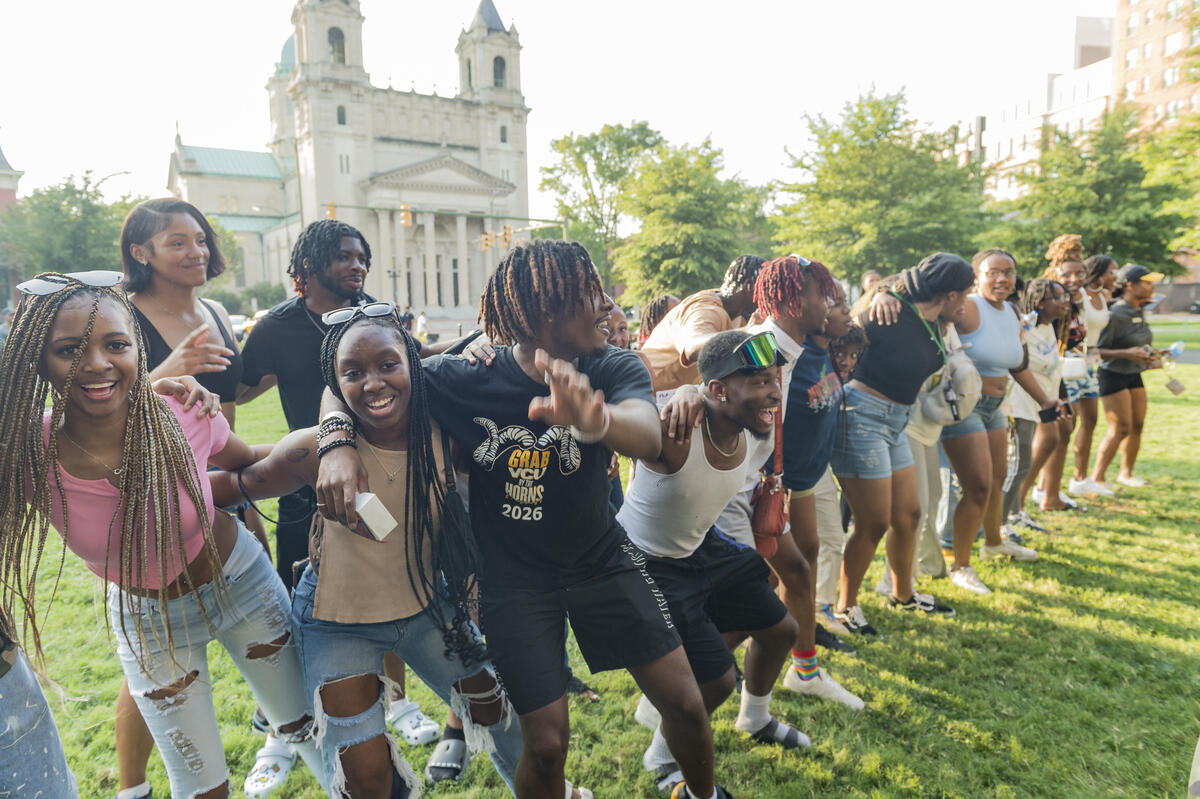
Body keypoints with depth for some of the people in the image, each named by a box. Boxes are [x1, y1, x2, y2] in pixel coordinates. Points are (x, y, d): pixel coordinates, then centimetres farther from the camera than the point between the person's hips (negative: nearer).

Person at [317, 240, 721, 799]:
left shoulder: (614, 369, -15)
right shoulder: (468, 380, -19)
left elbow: (647, 437, -37)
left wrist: (595, 417, -60)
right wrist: (339, 446, -29)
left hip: (601, 557, 2)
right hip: (512, 576, -2)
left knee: (684, 701, 4)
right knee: (547, 742, -1)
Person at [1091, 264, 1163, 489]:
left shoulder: (1140, 311, 7)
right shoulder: (1116, 314, -20)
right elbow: (1096, 350, -22)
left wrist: (1148, 353, 8)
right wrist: (1126, 354, -30)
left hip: (1134, 375, 8)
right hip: (1113, 376, -8)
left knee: (1138, 426, 10)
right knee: (1120, 429, -8)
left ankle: (1126, 472, 24)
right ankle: (1096, 477, 1)